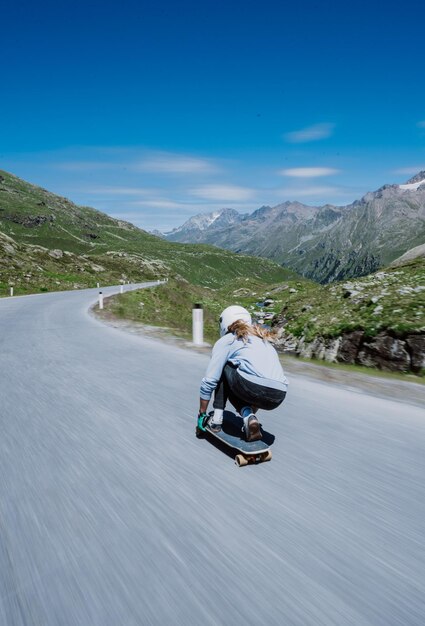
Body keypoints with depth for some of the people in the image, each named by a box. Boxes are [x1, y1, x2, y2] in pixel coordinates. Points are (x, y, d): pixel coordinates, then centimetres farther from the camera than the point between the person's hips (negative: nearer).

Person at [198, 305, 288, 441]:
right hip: (279, 397, 6)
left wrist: (201, 413, 28)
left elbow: (209, 381, 15)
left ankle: (216, 419, 18)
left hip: (254, 387, -5)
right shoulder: (264, 340, 32)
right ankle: (249, 417, 8)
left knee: (223, 369, 24)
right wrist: (251, 412, 53)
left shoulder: (226, 341, 16)